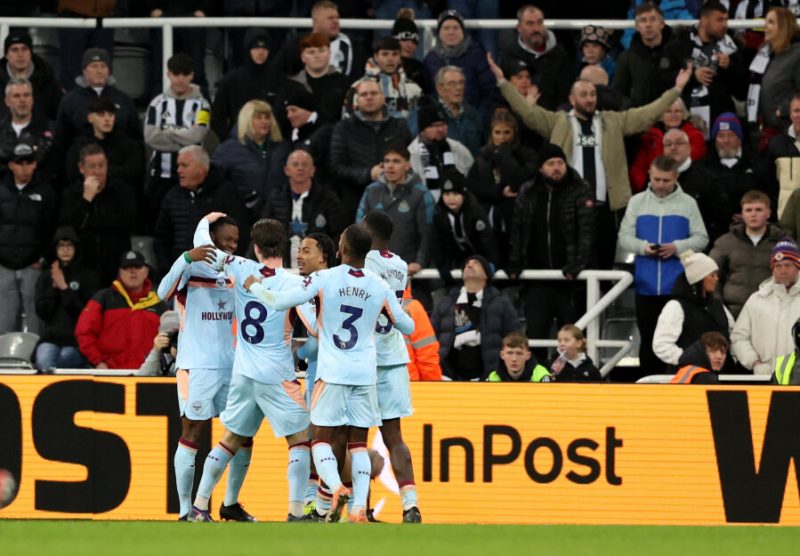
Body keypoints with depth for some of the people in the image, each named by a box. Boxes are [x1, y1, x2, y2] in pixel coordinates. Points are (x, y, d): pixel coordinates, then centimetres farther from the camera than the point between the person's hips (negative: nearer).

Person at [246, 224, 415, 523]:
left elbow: (279, 302, -9)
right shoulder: (380, 287, 2)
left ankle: (336, 486, -22)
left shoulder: (325, 279, -8)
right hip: (365, 375, 3)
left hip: (332, 374, -3)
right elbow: (408, 327, 14)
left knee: (320, 438, 5)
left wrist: (254, 286, 10)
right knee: (358, 443, 9)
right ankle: (359, 508, -2)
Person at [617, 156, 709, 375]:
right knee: (648, 338, 6)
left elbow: (701, 239, 3)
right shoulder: (637, 202, 8)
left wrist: (677, 247, -14)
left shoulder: (687, 203, 5)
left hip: (678, 284, -2)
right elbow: (624, 237, 6)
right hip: (646, 283, 2)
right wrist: (643, 246, -14)